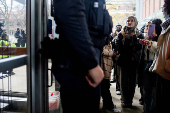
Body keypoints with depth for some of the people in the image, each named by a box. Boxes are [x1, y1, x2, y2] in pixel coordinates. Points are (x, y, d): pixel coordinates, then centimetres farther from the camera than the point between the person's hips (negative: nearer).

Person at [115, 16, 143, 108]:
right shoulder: (122, 34, 7)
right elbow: (117, 45, -4)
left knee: (132, 80, 4)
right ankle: (124, 100, 8)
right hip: (123, 60, -1)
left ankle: (129, 100, 13)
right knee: (124, 80, 0)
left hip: (133, 60, 1)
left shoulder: (138, 35, 7)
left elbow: (139, 47, -5)